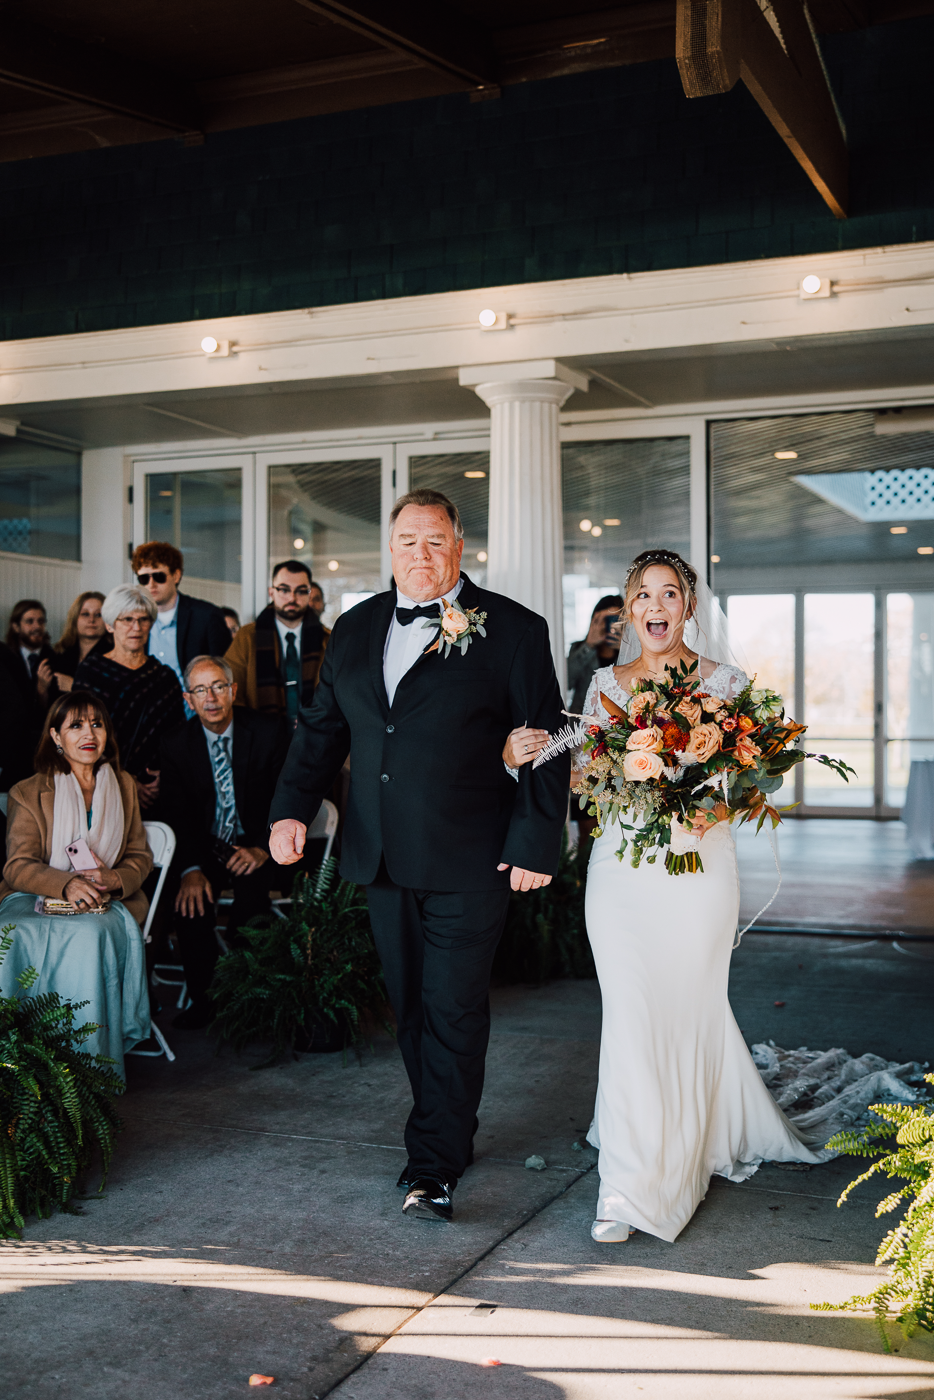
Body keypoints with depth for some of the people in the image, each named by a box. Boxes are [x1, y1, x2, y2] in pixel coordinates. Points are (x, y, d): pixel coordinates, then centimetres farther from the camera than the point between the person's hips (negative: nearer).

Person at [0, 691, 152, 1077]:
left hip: (105, 902, 1)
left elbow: (140, 856, 15)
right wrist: (67, 884, -24)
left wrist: (114, 879, -10)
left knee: (90, 936, -35)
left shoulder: (122, 786, 16)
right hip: (36, 899, -1)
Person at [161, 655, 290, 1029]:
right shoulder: (176, 745, 1)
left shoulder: (270, 731, -5)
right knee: (191, 900, -26)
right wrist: (190, 869, -21)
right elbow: (177, 815, -4)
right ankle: (202, 1000, -8)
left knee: (250, 892, -31)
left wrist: (262, 849, -21)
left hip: (258, 847, -2)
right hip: (206, 849, 2)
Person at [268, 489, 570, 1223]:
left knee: (454, 1011, -1)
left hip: (467, 861, -5)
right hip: (382, 859, 5)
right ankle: (452, 1135, 30)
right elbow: (322, 728, 14)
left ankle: (435, 1167, 7)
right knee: (413, 1007, 14)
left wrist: (535, 845, -10)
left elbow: (546, 747, -5)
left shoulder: (513, 631, -4)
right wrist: (293, 808, 0)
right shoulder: (355, 629, 11)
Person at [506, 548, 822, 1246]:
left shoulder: (726, 682, 1)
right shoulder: (606, 685, 7)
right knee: (631, 1013, -5)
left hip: (699, 867, -1)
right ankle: (627, 1188, 3)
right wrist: (533, 756, -12)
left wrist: (718, 809, -19)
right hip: (623, 867, 1)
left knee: (688, 1011, 7)